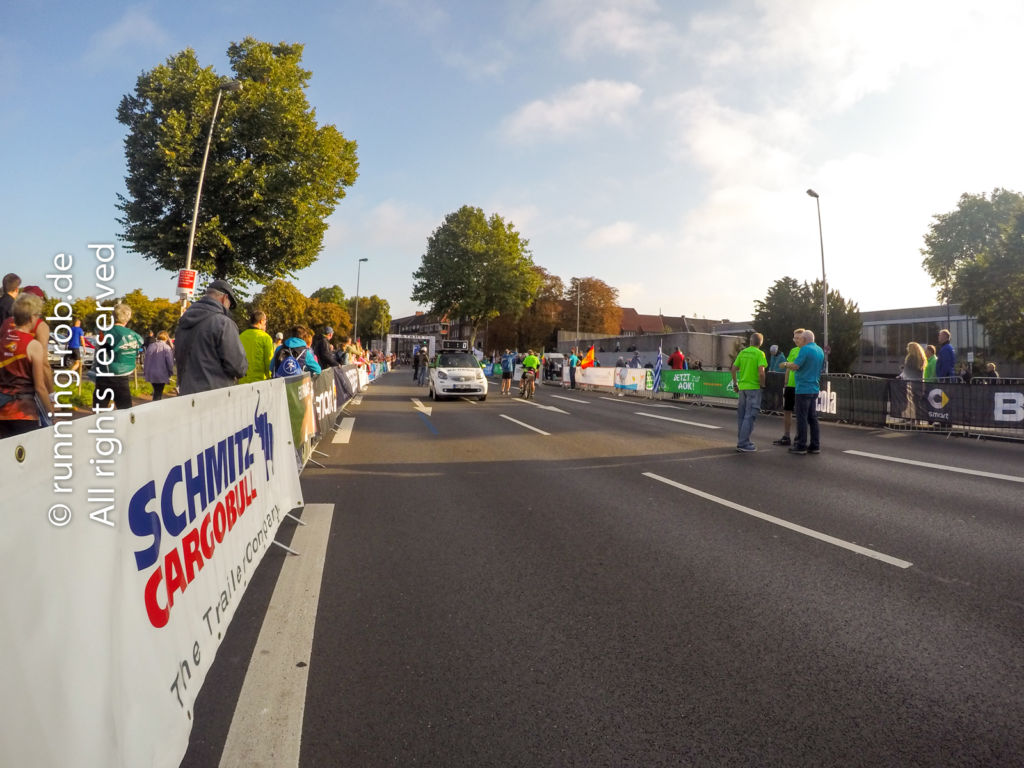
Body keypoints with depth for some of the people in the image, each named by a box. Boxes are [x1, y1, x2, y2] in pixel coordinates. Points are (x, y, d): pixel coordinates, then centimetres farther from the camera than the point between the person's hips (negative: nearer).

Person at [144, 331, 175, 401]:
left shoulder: (150, 346, 5)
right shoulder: (166, 348, -12)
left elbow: (145, 360, 10)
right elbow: (170, 362, -13)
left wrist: (145, 372, 19)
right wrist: (171, 372, 1)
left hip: (151, 374, 5)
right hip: (162, 375, -5)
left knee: (156, 392, 20)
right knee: (158, 393, 2)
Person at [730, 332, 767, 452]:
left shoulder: (742, 352, 6)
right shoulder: (759, 353, -9)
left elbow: (733, 368, 6)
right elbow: (761, 372, -19)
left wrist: (735, 384, 15)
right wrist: (762, 385, -5)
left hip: (742, 387, 5)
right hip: (754, 387, -5)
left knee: (741, 415, 13)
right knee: (749, 416, -1)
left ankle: (741, 442, 21)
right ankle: (743, 444, -2)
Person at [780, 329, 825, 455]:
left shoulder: (805, 349, -14)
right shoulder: (820, 350, 12)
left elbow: (795, 366, -21)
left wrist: (786, 364, -2)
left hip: (803, 389, -8)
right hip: (815, 389, 8)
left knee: (802, 418, -3)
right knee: (813, 418, 12)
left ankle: (801, 446, -1)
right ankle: (815, 446, 15)